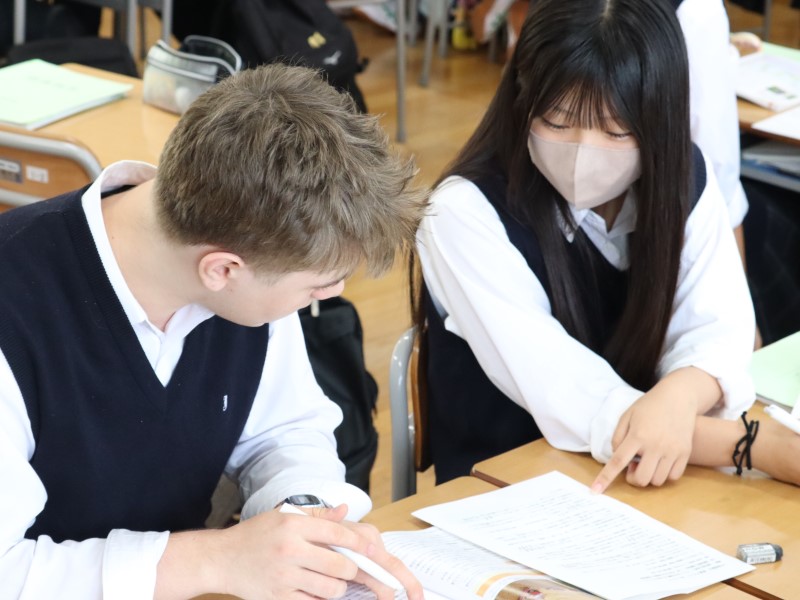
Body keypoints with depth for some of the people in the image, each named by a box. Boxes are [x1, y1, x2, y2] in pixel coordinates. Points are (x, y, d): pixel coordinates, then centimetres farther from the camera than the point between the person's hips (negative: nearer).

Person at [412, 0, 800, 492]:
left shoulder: (685, 177, -2)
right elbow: (562, 397, -25)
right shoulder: (469, 212, -17)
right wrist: (760, 447, -33)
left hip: (657, 480, 4)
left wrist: (679, 395, -35)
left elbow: (717, 329, -12)